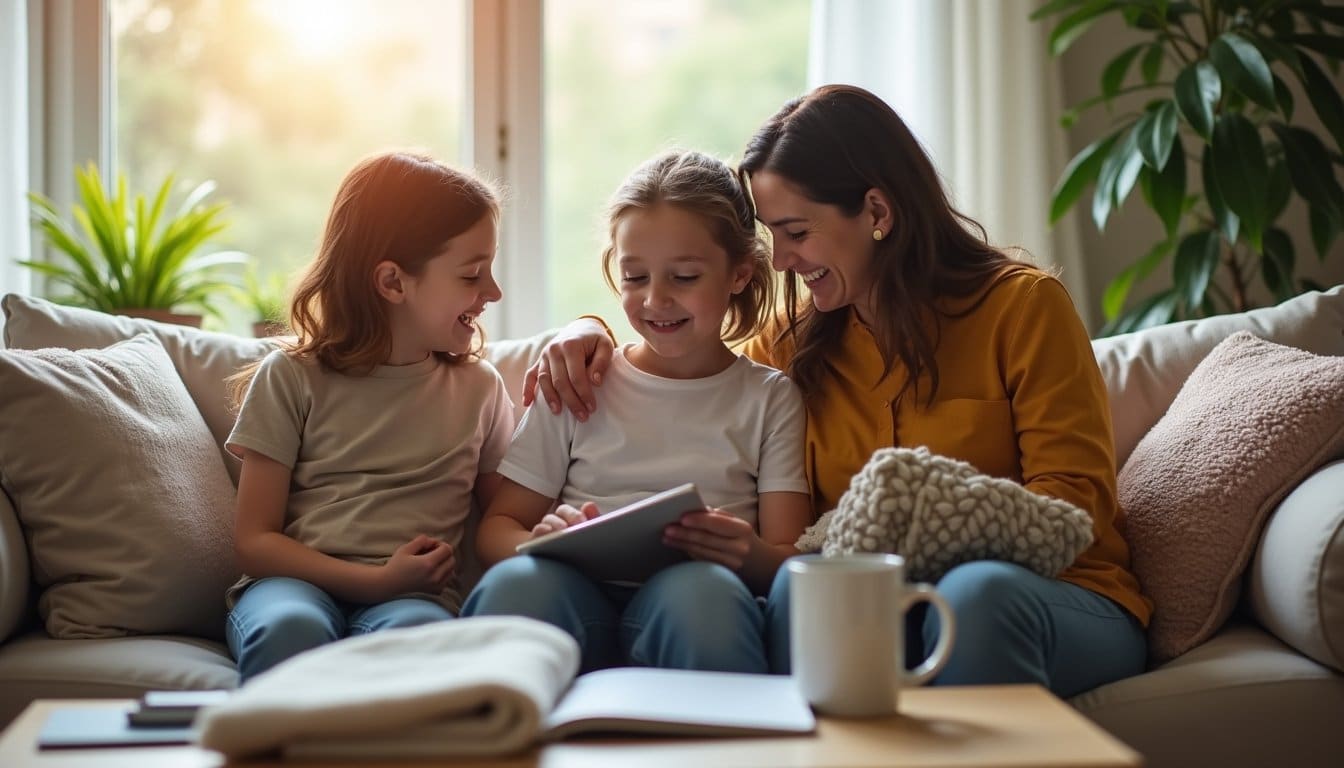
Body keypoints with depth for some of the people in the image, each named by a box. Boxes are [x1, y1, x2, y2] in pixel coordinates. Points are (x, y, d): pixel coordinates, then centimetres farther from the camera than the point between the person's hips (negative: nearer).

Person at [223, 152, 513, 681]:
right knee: (290, 628, -39)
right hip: (296, 583, -1)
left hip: (412, 598, 1)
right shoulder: (292, 378, 6)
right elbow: (254, 542, 2)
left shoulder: (479, 389, 16)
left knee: (418, 630, -37)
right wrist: (378, 580, -11)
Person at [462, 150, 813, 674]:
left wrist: (751, 554, -19)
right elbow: (496, 527, 14)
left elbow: (792, 562, 7)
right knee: (516, 582, -35)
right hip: (578, 597, 1)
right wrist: (539, 542, -12)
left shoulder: (769, 399, 17)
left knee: (704, 590, -38)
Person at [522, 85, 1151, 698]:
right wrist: (591, 336, 10)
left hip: (1046, 592, -2)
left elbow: (1072, 501, -7)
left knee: (977, 591, -38)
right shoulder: (798, 339, 15)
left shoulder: (1024, 305, 1)